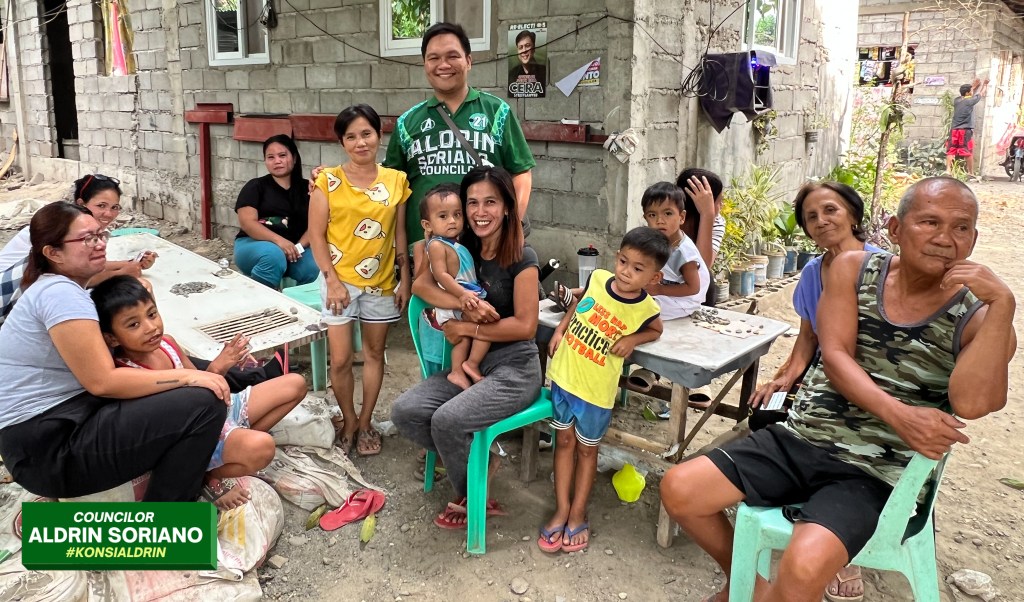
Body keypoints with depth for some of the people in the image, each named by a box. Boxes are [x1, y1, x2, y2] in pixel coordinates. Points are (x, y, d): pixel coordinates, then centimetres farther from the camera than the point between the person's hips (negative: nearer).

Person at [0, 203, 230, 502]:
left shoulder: (58, 289, 16)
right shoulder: (60, 293, -16)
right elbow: (102, 381, -23)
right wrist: (187, 376, -19)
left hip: (62, 423, 10)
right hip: (49, 448, -10)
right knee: (204, 404, -20)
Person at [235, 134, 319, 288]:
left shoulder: (306, 188, 13)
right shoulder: (255, 186, 8)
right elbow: (247, 222, -7)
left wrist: (299, 247, -19)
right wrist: (279, 240, -23)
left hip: (294, 247, 1)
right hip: (254, 244, -1)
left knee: (317, 269, -31)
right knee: (273, 255, -37)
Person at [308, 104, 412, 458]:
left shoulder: (396, 181, 1)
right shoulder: (328, 181, -6)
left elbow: (400, 235, 5)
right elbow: (316, 235, -6)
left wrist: (405, 279, 2)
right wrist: (332, 279, -12)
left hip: (381, 281, 2)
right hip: (340, 280, -2)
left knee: (374, 353, 12)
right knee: (340, 359, 0)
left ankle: (365, 423, 28)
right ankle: (349, 422, 23)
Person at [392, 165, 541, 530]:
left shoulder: (521, 258, -10)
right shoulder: (464, 251, 7)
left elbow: (525, 325, -15)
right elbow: (420, 285, -7)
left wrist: (467, 327, -13)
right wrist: (468, 305, -23)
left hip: (515, 369, -6)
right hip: (471, 364, 6)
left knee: (447, 419, -26)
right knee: (404, 411, -11)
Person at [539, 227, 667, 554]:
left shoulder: (646, 309, -17)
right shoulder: (597, 278, -10)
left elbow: (656, 330, 5)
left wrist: (633, 339, -14)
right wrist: (559, 330, 1)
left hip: (596, 388, -3)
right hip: (563, 374, 3)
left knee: (586, 449, 13)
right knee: (564, 441, 13)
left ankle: (577, 513, 27)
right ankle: (561, 509, 25)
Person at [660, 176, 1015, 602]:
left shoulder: (980, 317, -4)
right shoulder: (853, 270, 3)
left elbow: (972, 403, -22)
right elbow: (834, 356, -7)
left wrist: (1003, 303, -25)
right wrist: (898, 415, -22)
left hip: (874, 472, -3)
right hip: (799, 439, 4)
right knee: (678, 490, -6)